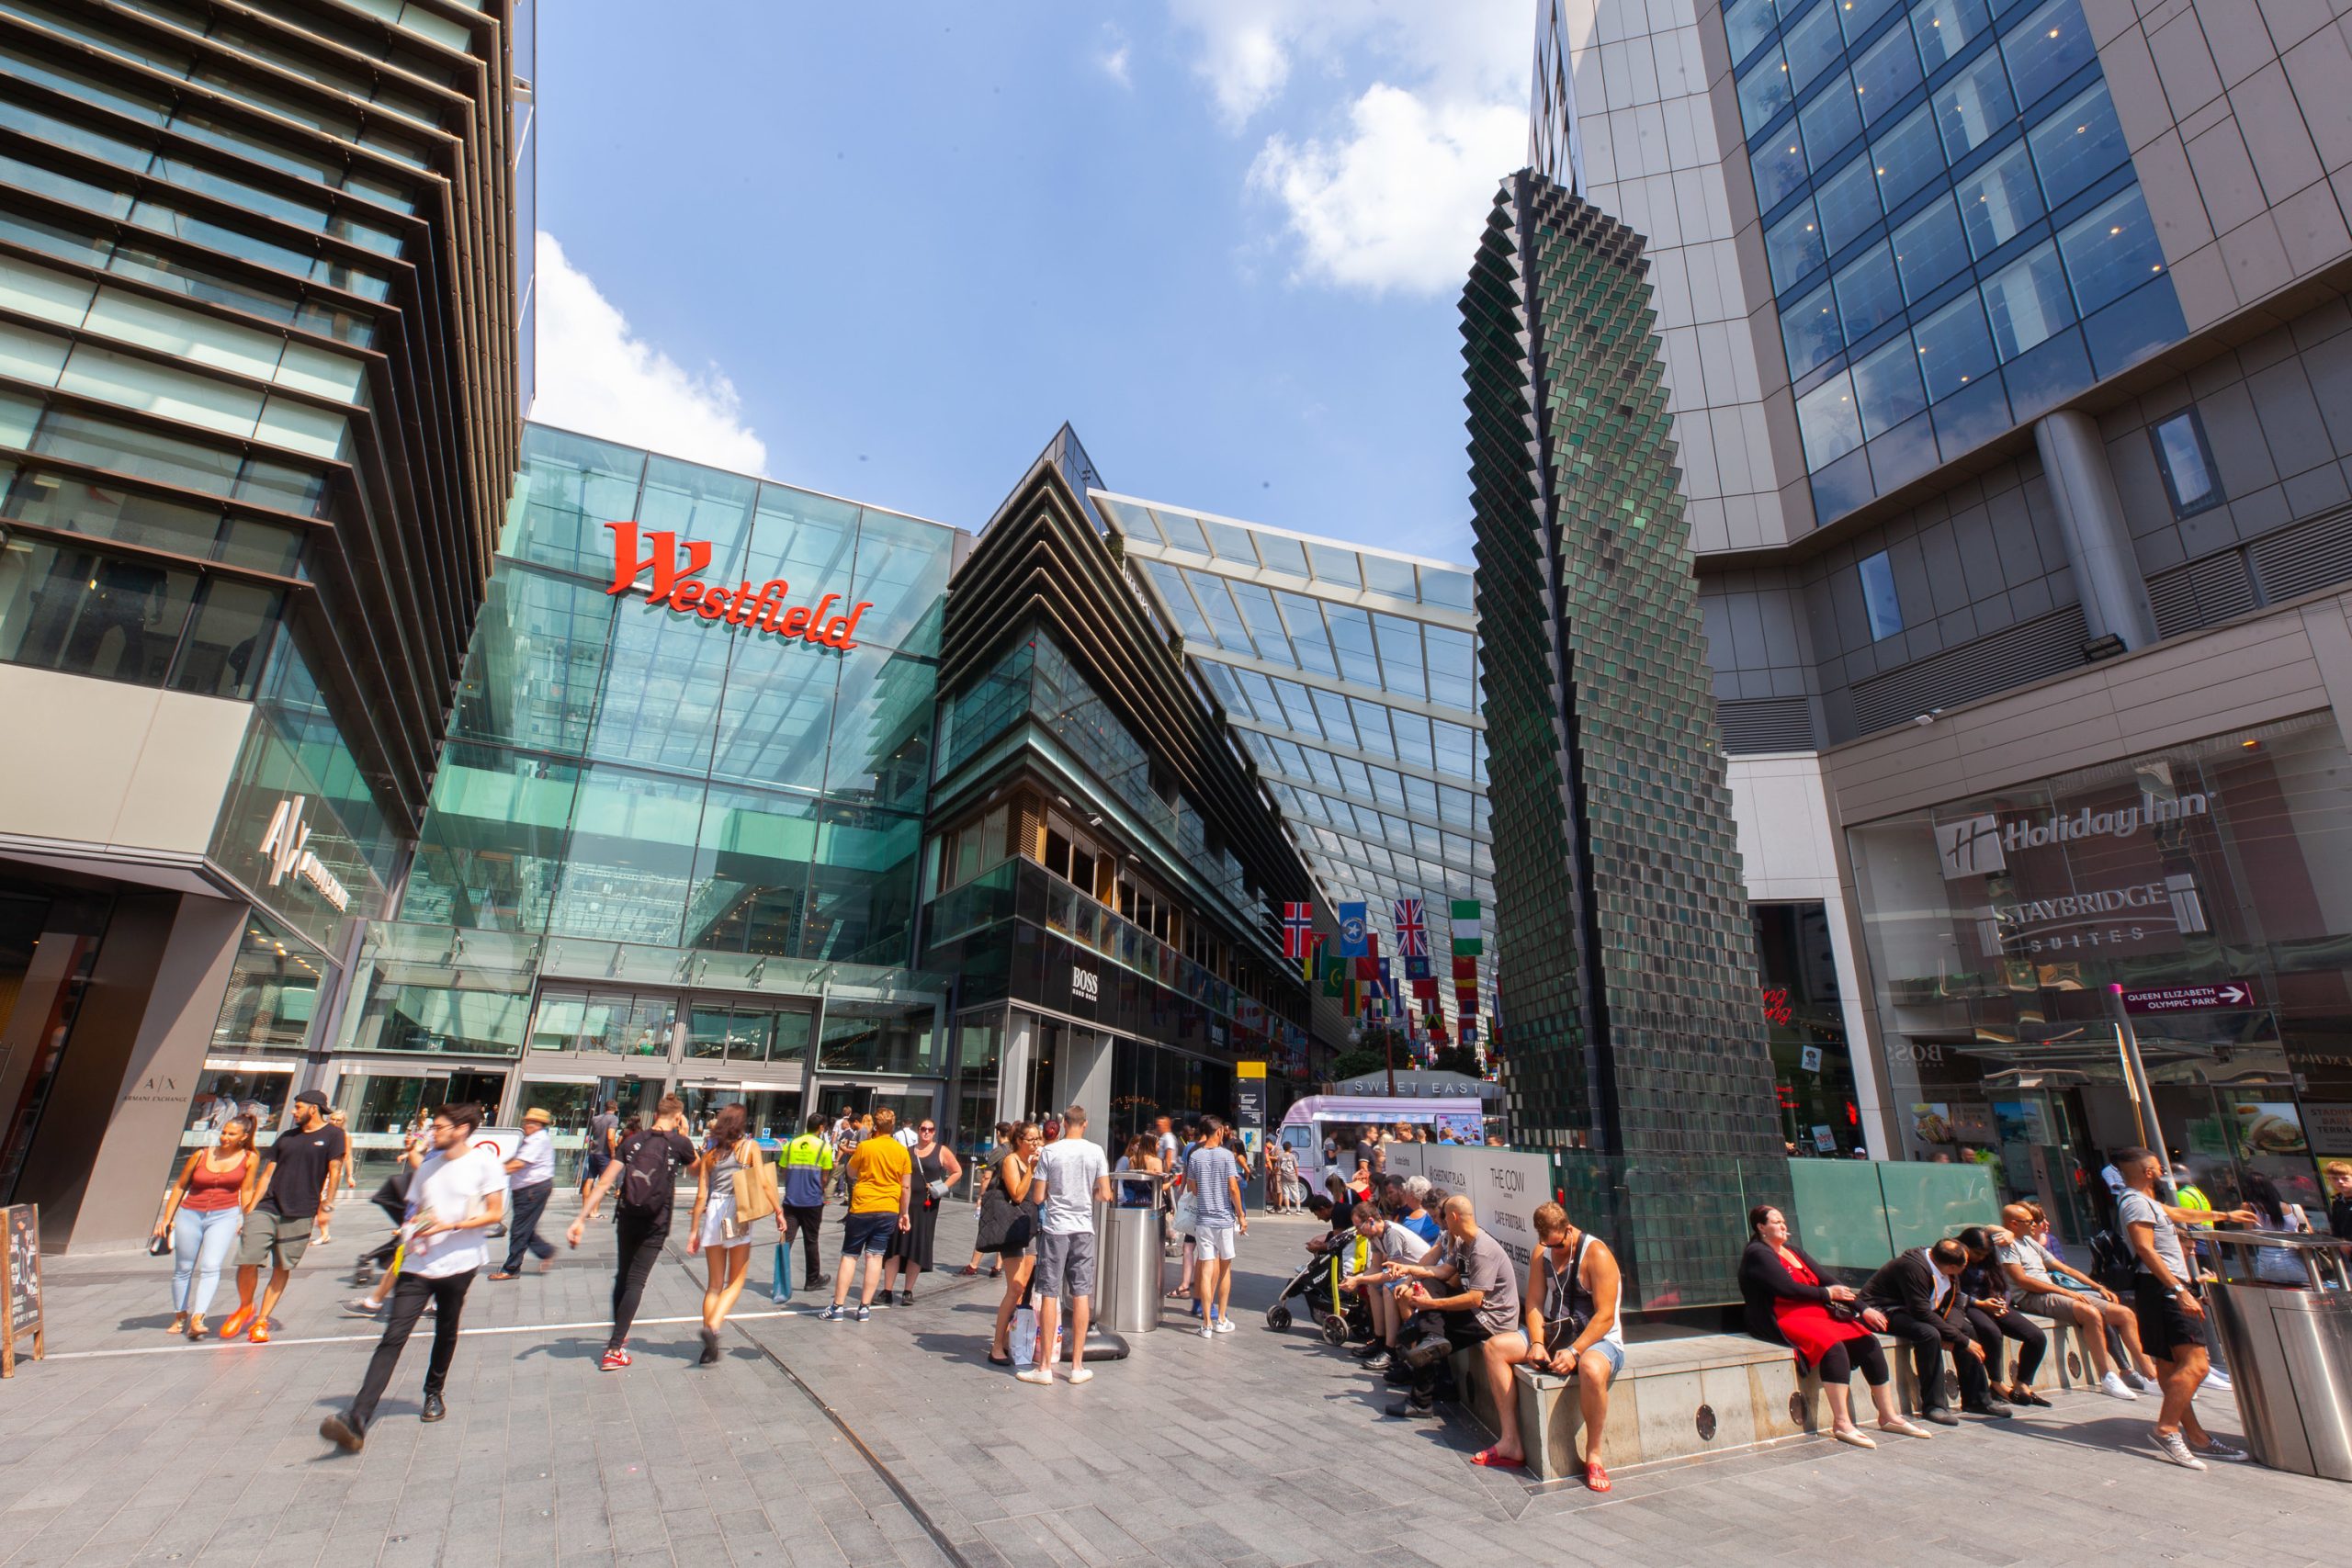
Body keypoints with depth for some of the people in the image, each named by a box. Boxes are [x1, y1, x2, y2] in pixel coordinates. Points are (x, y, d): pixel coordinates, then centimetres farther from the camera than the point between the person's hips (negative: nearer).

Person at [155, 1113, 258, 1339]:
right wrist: (167, 1219, 6)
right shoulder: (201, 1156, 0)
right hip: (190, 1215, 3)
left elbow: (246, 1191, 1)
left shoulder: (250, 1159, -2)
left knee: (210, 1267, -15)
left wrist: (246, 1220, -4)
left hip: (224, 1216, -2)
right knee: (183, 1268, 13)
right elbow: (180, 1187, 10)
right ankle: (180, 1318, 31)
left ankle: (197, 1320, -18)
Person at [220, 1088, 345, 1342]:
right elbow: (268, 1173, 14)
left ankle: (261, 1321, 16)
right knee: (247, 1262, -5)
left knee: (282, 1268, 3)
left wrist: (326, 1205, -12)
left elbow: (334, 1172, -5)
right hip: (266, 1208, 3)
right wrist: (251, 1207, 8)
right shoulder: (287, 1137, 14)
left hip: (300, 1214, -3)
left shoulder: (332, 1136, 0)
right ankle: (245, 1308, 21)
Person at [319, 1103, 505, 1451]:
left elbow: (494, 1214, -8)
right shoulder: (429, 1165, 10)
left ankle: (434, 1394, 34)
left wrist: (450, 1225, -17)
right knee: (393, 1338, -8)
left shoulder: (484, 1162, -7)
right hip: (419, 1264, 4)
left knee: (446, 1334, 12)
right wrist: (412, 1230, -2)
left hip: (458, 1263, -3)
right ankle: (357, 1420, -12)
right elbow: (416, 1210, 19)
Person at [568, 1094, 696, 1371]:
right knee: (635, 1281, 3)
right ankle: (614, 1350, 0)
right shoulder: (679, 1143, -7)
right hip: (655, 1224, -4)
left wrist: (581, 1219, -3)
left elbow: (605, 1182, -5)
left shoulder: (631, 1140, 1)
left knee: (622, 1276, 21)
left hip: (626, 1218, 4)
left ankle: (618, 1335, 36)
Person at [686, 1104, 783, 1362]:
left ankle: (710, 1345, 13)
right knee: (735, 1282, 8)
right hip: (739, 1217, -3)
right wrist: (778, 1211, -1)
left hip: (712, 1215, 3)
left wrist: (695, 1229, 13)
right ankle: (713, 1327, -13)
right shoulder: (750, 1146, 2)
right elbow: (763, 1183, -6)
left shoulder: (710, 1152, 11)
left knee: (714, 1284, 14)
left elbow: (701, 1195, 8)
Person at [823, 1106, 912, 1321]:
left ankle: (837, 1307, 8)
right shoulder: (902, 1150, 0)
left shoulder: (865, 1146, -8)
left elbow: (852, 1173, 8)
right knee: (875, 1256, 6)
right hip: (889, 1210, 2)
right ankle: (865, 1308, 8)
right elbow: (906, 1186, 4)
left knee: (849, 1256, 7)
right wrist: (904, 1213, 13)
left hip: (863, 1207, -2)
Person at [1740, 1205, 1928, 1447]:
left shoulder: (1792, 1249, 18)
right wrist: (1827, 1294, -3)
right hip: (1783, 1319, -9)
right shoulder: (1757, 1254, -8)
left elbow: (1827, 1279, 13)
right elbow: (1788, 1289, -17)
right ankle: (1841, 1424, -28)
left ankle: (1889, 1416, 3)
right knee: (1834, 1346, -31)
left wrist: (1862, 1308, 3)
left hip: (1816, 1312, 9)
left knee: (1868, 1341, -7)